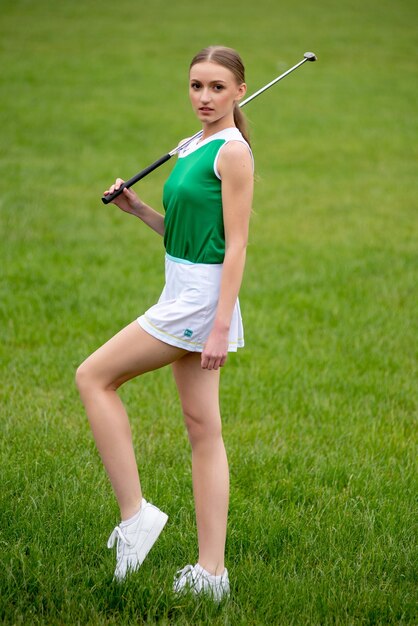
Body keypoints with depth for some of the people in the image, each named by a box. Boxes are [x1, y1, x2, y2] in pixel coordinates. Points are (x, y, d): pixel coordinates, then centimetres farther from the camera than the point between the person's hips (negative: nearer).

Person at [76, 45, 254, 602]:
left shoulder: (233, 150, -12)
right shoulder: (192, 148, 15)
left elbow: (235, 244, -16)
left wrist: (221, 326, -20)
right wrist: (137, 208, 7)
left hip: (200, 299, -9)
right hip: (183, 297, 9)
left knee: (94, 376, -3)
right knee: (203, 431, 7)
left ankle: (134, 513, -1)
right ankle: (211, 571, 9)